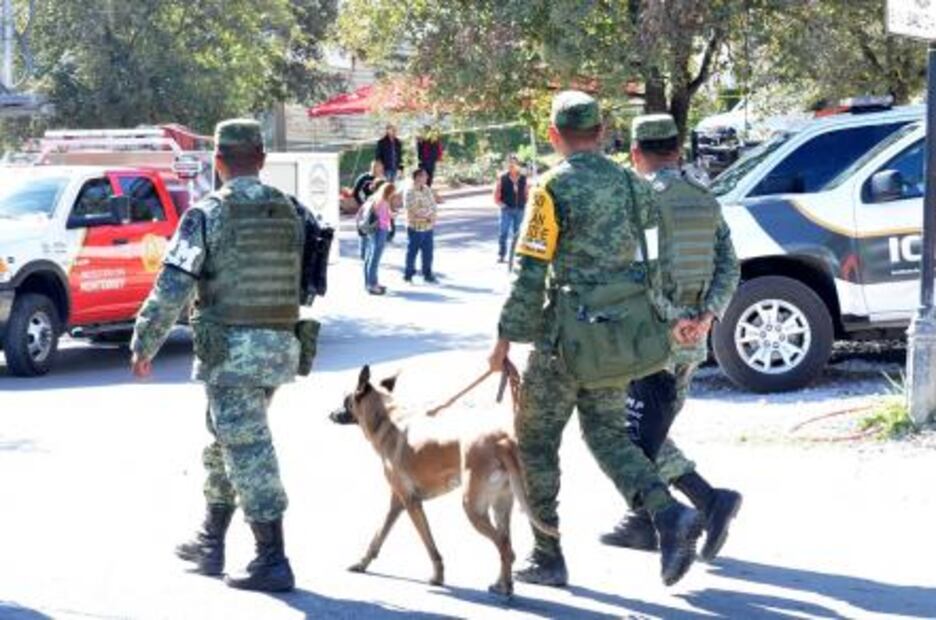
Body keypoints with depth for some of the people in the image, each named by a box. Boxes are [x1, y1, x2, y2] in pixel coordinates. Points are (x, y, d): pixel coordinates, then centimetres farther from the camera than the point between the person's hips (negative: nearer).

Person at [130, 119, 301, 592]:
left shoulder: (208, 214, -10)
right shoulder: (288, 212, 7)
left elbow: (172, 288, -12)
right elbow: (298, 282, 11)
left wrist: (144, 344, -4)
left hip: (230, 348, -7)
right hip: (279, 342, 7)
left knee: (247, 451, -5)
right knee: (225, 442, 20)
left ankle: (272, 562, -6)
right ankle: (210, 543, 29)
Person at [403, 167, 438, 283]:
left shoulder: (427, 190, 9)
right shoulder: (409, 192, -14)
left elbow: (433, 204, 13)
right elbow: (413, 209, -19)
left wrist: (433, 216, -7)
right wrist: (428, 215, -14)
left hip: (428, 227, 6)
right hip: (415, 227, -6)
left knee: (428, 252, 9)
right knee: (412, 251, 3)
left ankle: (427, 274, 19)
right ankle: (408, 274, 14)